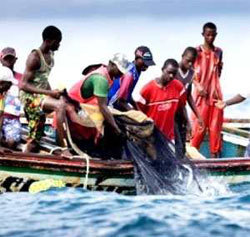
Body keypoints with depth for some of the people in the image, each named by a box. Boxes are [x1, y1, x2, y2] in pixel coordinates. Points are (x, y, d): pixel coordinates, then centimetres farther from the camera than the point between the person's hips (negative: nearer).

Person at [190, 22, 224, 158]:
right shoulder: (197, 51, -3)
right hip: (201, 93, -4)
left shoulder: (218, 52, 11)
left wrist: (220, 67, 1)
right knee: (199, 125, -4)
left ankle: (215, 153, 10)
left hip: (215, 93, 4)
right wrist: (198, 85, -20)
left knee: (215, 125, 4)